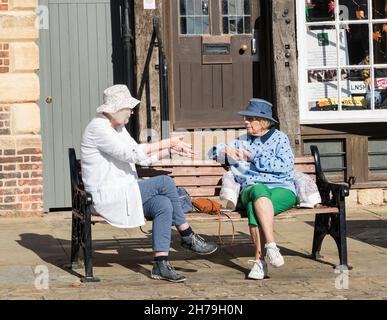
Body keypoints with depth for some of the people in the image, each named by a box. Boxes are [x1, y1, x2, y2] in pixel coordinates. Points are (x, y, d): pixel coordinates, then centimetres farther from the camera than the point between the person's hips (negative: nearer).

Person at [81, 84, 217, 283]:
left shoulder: (118, 128, 15)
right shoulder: (98, 128, -16)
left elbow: (143, 158, 16)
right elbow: (131, 153, -25)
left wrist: (172, 149, 5)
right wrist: (167, 143, -22)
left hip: (123, 193, 10)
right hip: (107, 197, -10)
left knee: (163, 204, -14)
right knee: (164, 182, -19)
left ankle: (161, 265, -11)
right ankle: (188, 237, -4)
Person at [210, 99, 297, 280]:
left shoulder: (279, 138, 12)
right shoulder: (243, 142, 26)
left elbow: (285, 166, -5)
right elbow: (214, 151, 34)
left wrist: (253, 157, -3)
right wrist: (226, 150, 10)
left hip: (282, 189, -2)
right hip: (251, 188, 2)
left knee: (255, 206, -37)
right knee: (259, 191, -37)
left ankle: (259, 260, -40)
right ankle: (271, 245, -46)